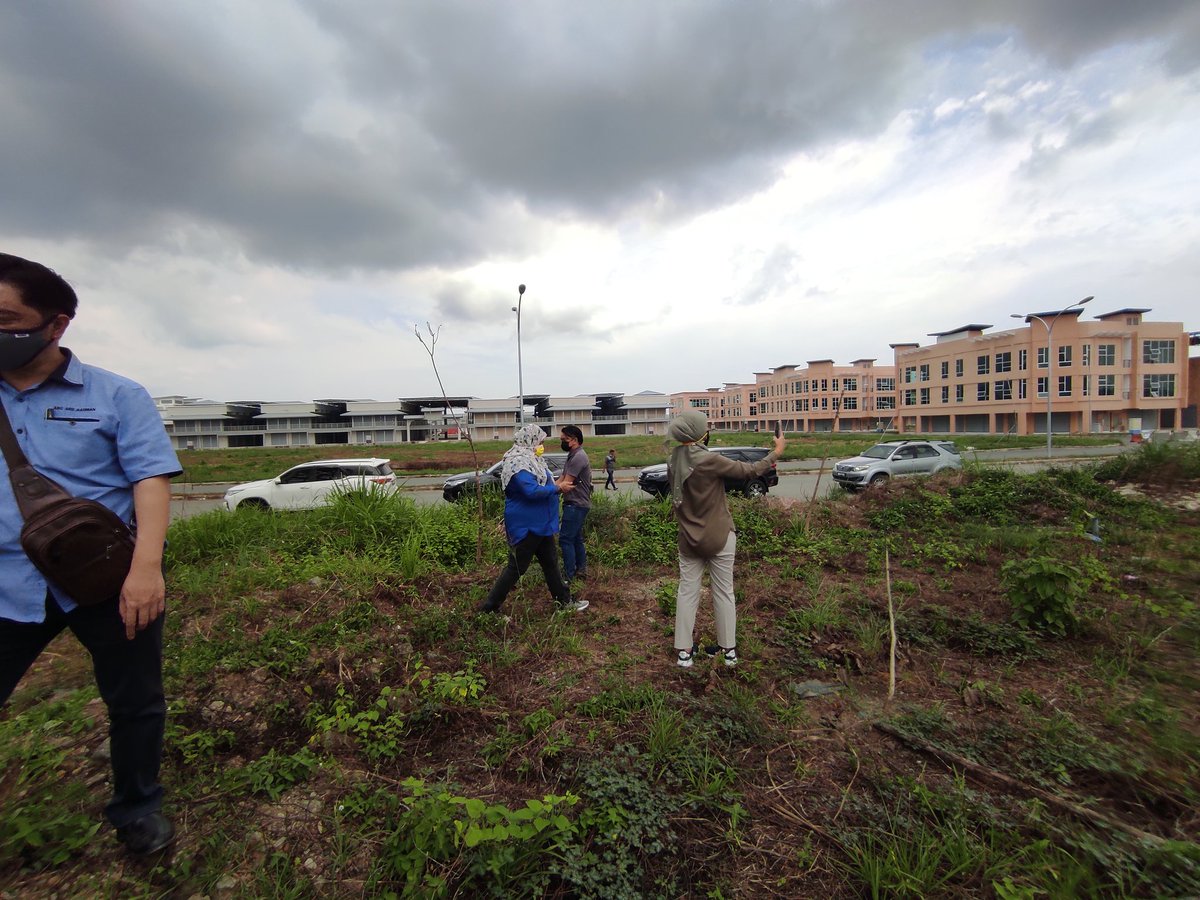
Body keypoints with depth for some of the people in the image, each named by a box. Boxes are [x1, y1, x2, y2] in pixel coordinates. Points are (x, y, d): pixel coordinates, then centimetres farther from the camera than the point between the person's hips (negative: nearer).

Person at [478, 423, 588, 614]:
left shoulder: (528, 459, 10)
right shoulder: (518, 462, -22)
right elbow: (532, 491, -30)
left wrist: (554, 484, 7)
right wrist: (558, 488, -20)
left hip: (539, 523, 10)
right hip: (525, 525, -10)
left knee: (550, 562, 17)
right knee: (516, 567, 0)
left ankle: (565, 601, 29)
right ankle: (488, 607, 13)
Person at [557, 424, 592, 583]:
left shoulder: (578, 457, -19)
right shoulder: (572, 456, 15)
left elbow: (566, 483, -21)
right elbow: (562, 480, 12)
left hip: (576, 505, -10)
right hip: (575, 504, 10)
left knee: (566, 539, -7)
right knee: (576, 539, 16)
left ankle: (568, 577, -1)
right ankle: (581, 571, 25)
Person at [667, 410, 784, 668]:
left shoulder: (674, 461, -2)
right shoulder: (709, 461, -20)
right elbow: (748, 471, -12)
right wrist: (776, 452, 1)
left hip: (689, 540, 5)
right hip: (719, 539, -4)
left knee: (687, 592, 11)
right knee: (723, 593, 10)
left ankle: (683, 651, 18)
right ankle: (729, 650, 23)